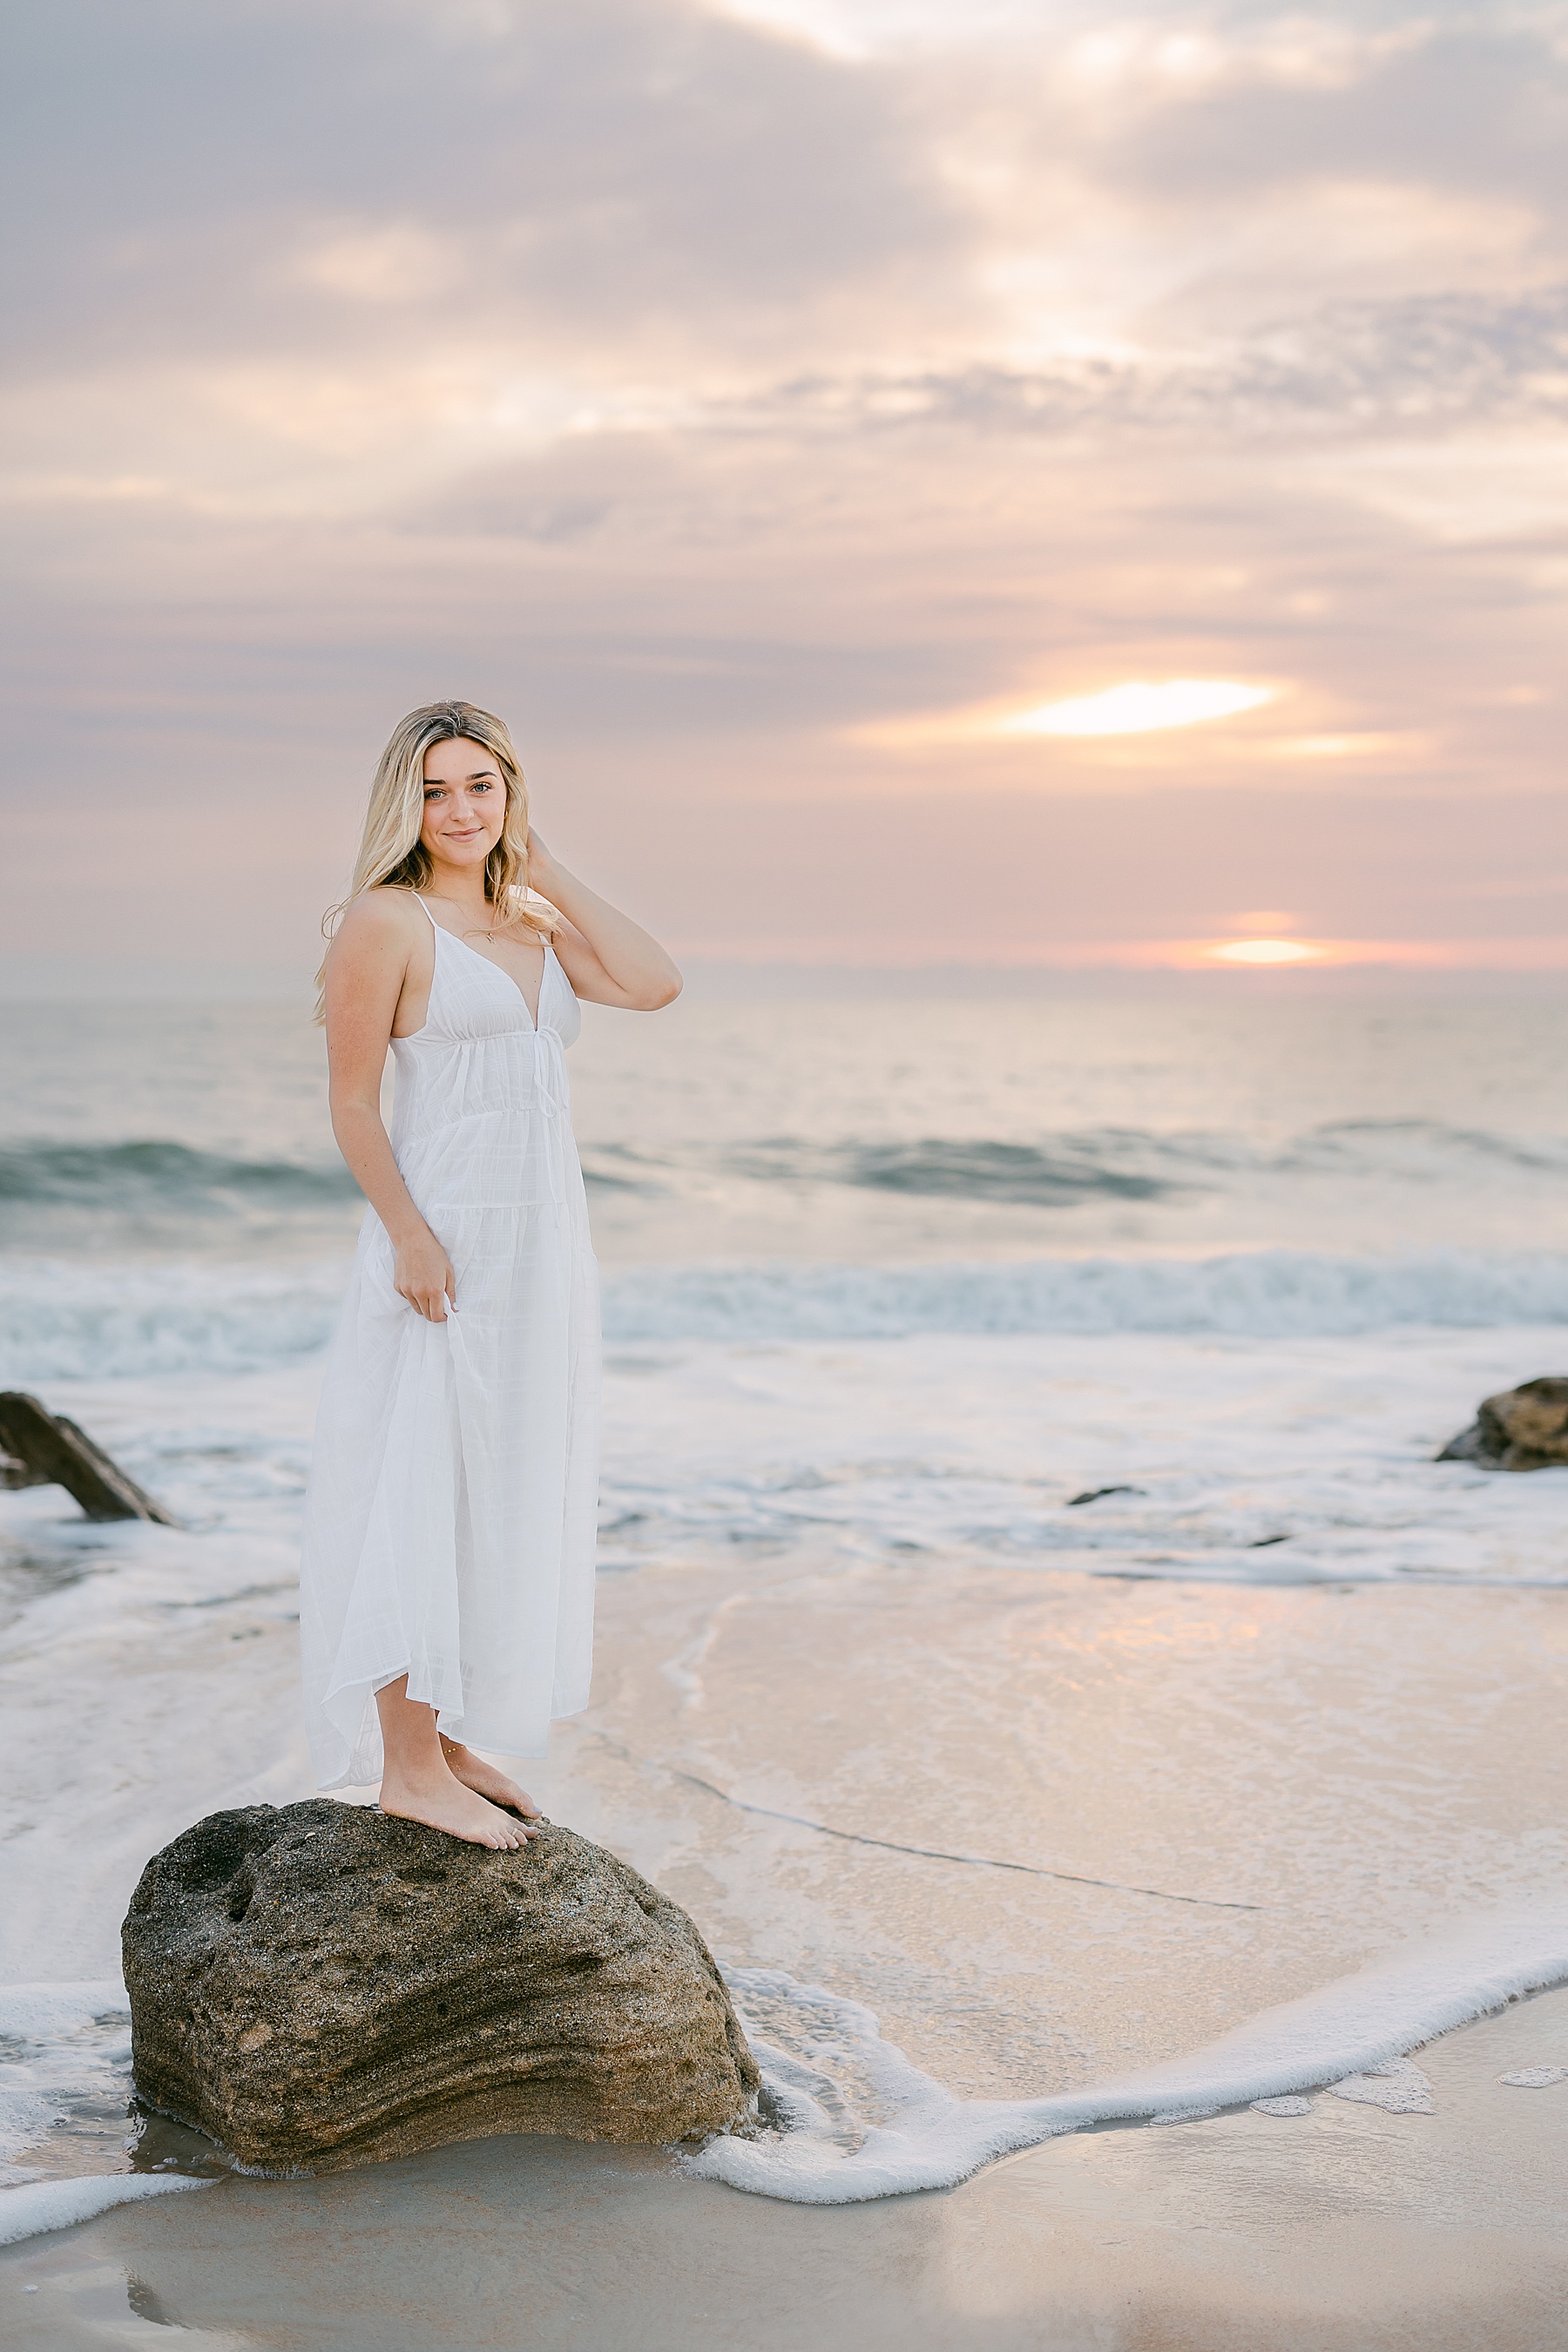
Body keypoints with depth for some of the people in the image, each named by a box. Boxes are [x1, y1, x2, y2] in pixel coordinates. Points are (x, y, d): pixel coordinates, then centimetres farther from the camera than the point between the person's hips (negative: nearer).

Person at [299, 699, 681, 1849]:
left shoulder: (532, 923, 12)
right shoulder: (386, 919, -8)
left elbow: (655, 984, -3)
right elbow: (353, 1105, -10)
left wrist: (546, 866, 2)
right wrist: (409, 1235, -20)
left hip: (541, 1244, 8)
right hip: (448, 1243, -8)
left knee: (504, 1497, 12)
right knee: (426, 1495, -2)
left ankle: (451, 1736, 24)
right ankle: (409, 1766, 6)